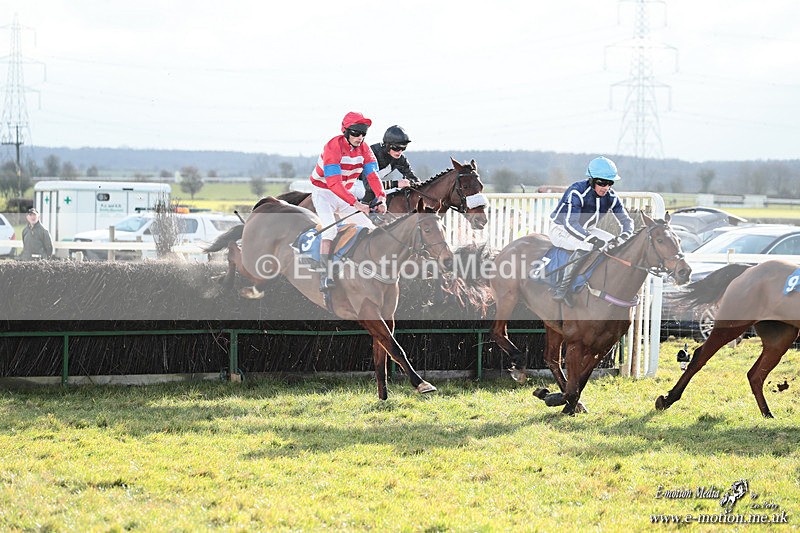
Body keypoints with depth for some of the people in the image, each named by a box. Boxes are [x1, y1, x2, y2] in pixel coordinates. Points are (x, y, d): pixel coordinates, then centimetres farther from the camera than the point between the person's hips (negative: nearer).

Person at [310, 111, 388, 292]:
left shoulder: (363, 149, -5)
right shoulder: (333, 147, -27)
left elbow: (372, 175, -13)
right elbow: (333, 183, -35)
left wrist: (381, 197, -32)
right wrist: (356, 204, -42)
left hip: (344, 196, 7)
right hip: (324, 193, -7)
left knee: (370, 229, 2)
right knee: (330, 228, -29)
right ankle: (324, 277, -36)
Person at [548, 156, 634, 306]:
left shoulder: (611, 197, -10)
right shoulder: (576, 192, -30)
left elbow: (626, 219, -6)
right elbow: (570, 223, -39)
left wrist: (624, 236, -30)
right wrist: (592, 239, -50)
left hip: (586, 229, 7)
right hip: (561, 230, -7)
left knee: (616, 245, -10)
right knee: (585, 246, -35)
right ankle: (563, 287, -30)